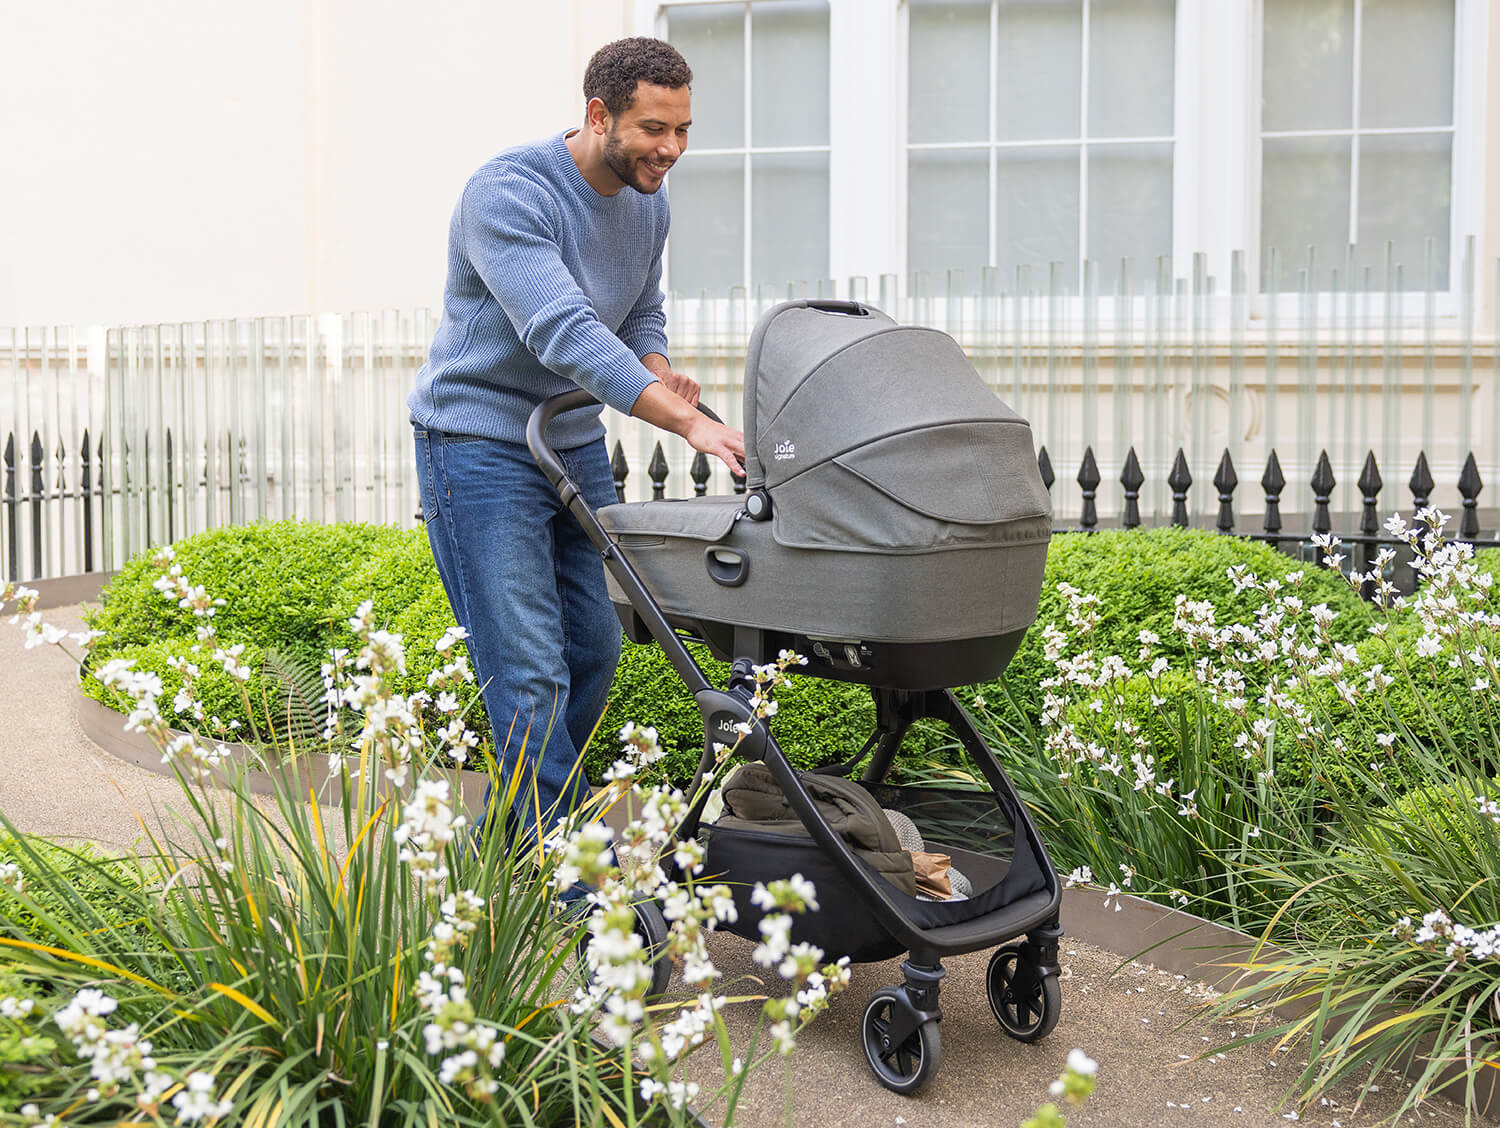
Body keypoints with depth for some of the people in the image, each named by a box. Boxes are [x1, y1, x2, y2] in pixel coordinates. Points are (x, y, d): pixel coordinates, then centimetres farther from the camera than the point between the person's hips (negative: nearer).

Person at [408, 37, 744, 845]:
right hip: (481, 445, -8)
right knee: (531, 675, -11)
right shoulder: (508, 194, -22)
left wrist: (658, 370, -8)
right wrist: (687, 422, -40)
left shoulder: (649, 205, 4)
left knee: (594, 650, 11)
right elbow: (561, 331, -33)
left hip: (577, 444, 8)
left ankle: (510, 833, 27)